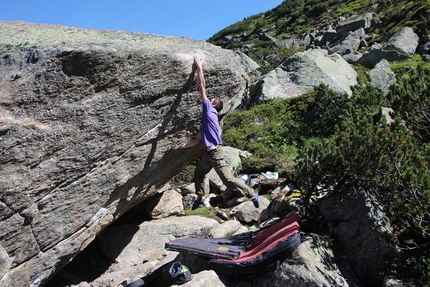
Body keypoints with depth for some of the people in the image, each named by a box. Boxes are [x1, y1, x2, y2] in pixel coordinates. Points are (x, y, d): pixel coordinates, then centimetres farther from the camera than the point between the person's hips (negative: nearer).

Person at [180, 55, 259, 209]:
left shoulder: (209, 110, -5)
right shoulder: (206, 116, 19)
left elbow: (202, 87, -9)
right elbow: (198, 139, 23)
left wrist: (199, 66, -5)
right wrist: (184, 146, 22)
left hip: (215, 152, -10)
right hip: (209, 152, 10)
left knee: (228, 179, -5)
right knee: (198, 173, 21)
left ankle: (252, 194, 8)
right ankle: (200, 198, 34)